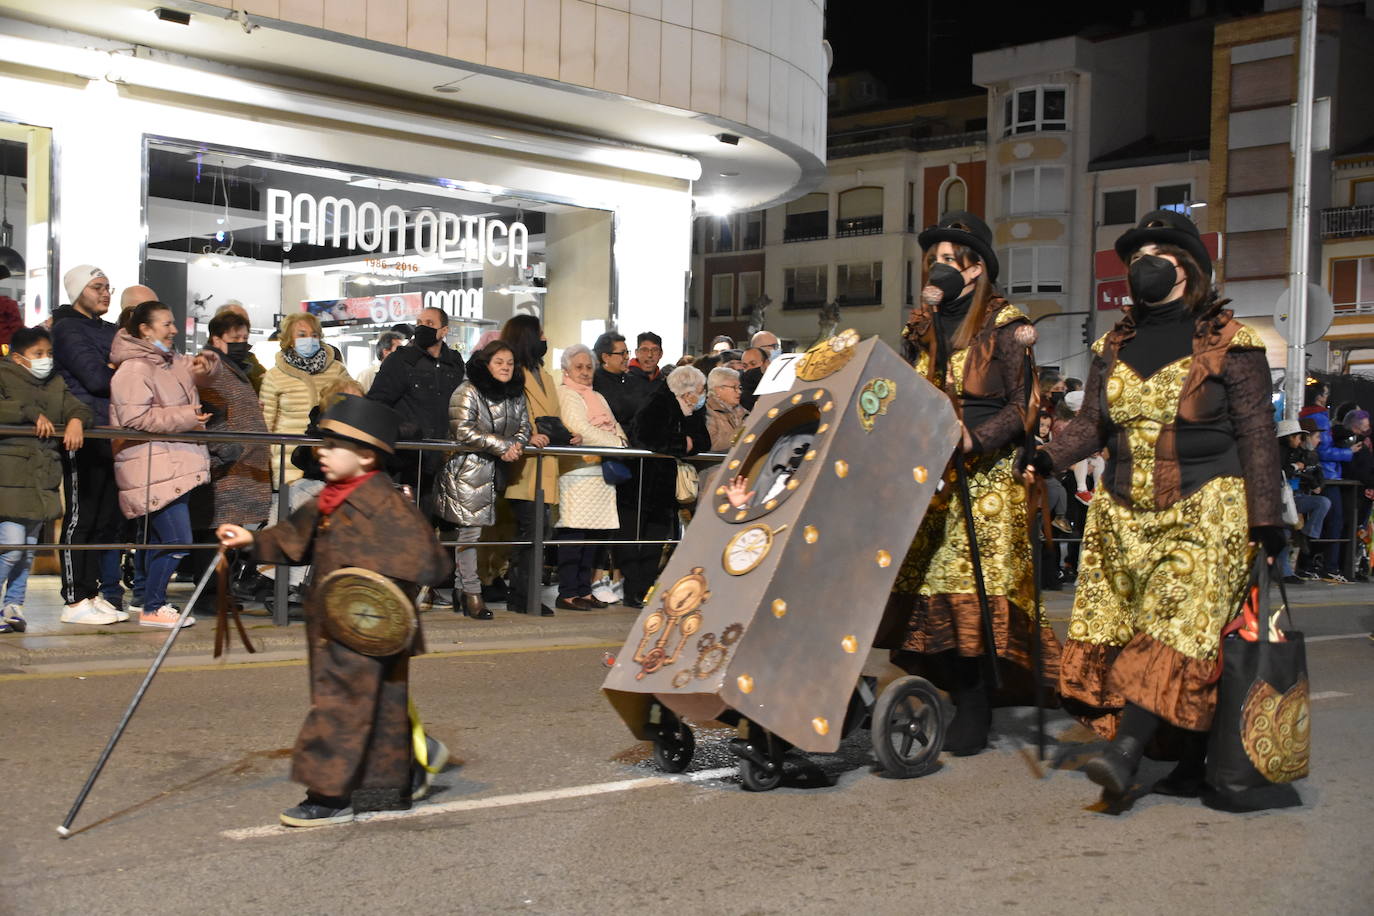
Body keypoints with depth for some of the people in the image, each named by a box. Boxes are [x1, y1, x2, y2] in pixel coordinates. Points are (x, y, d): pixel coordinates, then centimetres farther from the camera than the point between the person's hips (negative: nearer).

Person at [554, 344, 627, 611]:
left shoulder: (598, 397, 26)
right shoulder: (566, 395, -2)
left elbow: (614, 427, 23)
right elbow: (581, 430, -13)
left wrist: (622, 442, 1)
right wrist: (617, 444, -10)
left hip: (600, 472, 8)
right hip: (577, 471, -8)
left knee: (592, 533, 7)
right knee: (573, 533, -10)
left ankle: (584, 590, 12)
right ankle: (567, 593, -7)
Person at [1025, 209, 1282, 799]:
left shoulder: (1230, 345, -1)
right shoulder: (1114, 347, 14)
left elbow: (1257, 434, -3)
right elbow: (1092, 423, 12)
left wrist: (1265, 518, -8)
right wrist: (1050, 457, -8)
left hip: (1204, 512, -5)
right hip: (1124, 512, 5)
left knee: (1179, 630, -16)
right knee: (1114, 630, 0)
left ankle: (1127, 750, -26)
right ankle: (1189, 765, 7)